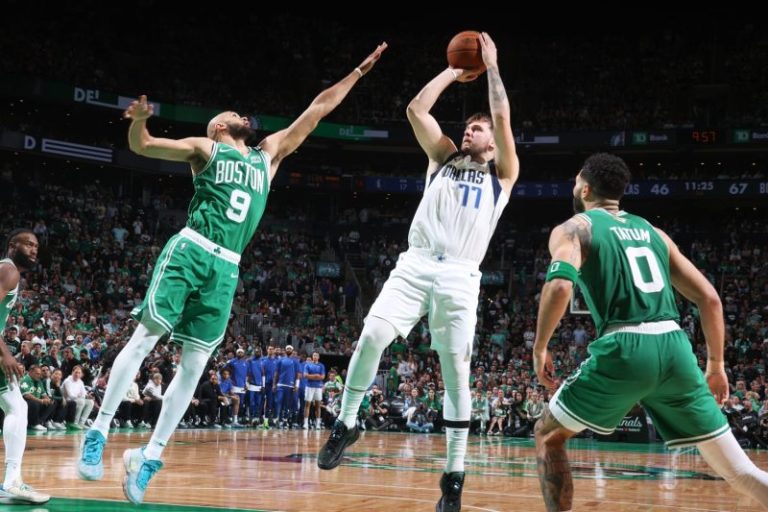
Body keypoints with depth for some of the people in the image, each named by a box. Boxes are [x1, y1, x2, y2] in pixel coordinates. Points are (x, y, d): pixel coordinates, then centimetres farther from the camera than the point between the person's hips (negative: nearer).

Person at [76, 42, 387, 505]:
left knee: (194, 365, 0)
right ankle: (99, 432, -4)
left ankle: (151, 457, 3)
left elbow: (318, 109, 24)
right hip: (190, 251, -4)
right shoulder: (205, 149, 12)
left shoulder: (269, 154, 23)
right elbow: (141, 146, 4)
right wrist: (139, 119, -18)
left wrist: (359, 71, 25)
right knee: (145, 338, -9)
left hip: (226, 268, 4)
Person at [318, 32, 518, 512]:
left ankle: (455, 473, 0)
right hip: (416, 264, 2)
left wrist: (491, 66, 11)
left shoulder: (502, 172, 14)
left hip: (460, 276, -2)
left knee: (456, 371, -5)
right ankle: (347, 423, -2)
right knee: (372, 335, -20)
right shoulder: (444, 157, 23)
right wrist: (454, 71, 20)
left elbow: (503, 117, 1)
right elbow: (416, 109, 12)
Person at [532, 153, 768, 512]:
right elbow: (709, 299, 19)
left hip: (624, 350, -5)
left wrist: (539, 348, -1)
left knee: (548, 436, 17)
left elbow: (560, 285, -13)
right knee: (738, 471, 9)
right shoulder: (652, 231, 24)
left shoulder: (574, 229, 9)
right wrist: (716, 364, 27)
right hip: (675, 348, 5)